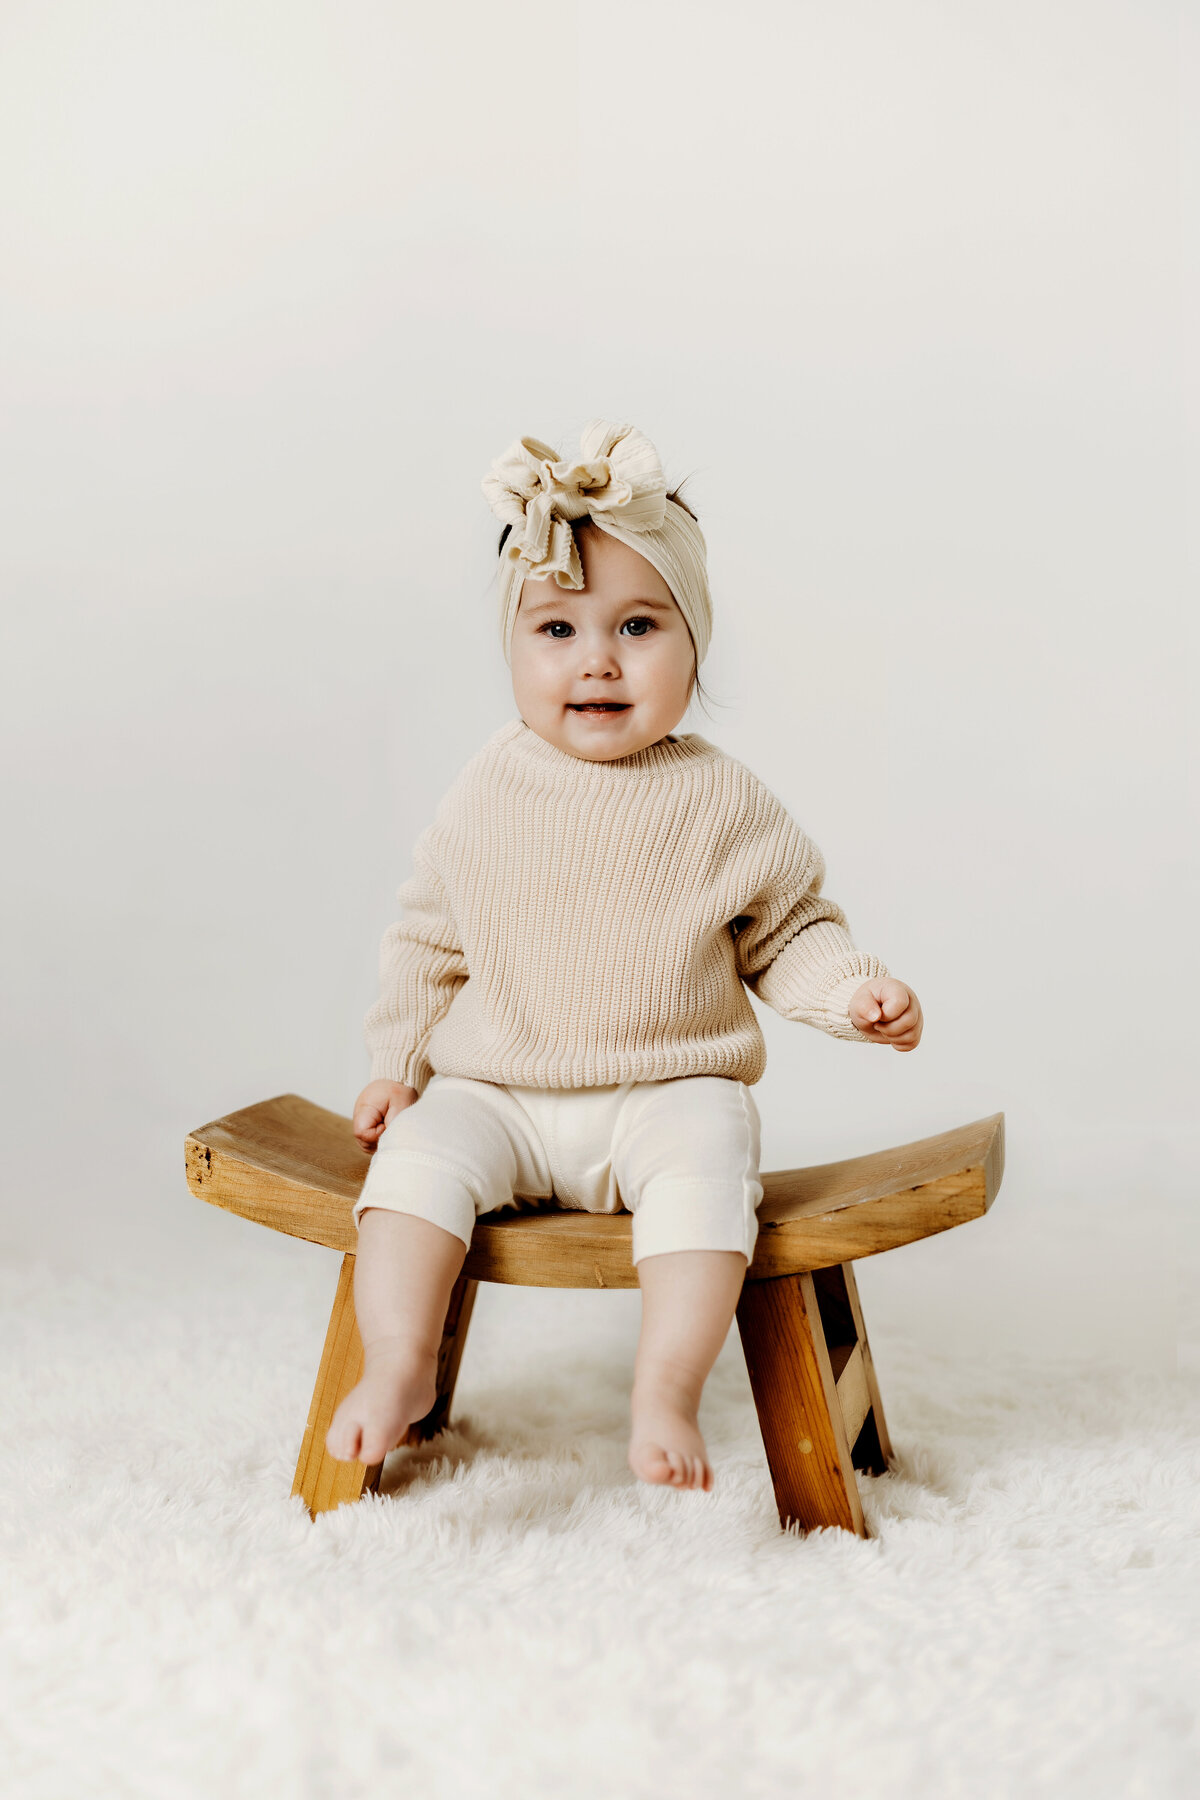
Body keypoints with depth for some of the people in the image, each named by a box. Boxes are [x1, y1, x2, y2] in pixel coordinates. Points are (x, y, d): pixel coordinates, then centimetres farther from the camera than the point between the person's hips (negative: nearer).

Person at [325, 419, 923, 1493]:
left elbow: (789, 930, 8)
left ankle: (667, 1391, -28)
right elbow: (428, 941, 14)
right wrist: (398, 1063, 11)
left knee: (705, 1163, -31)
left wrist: (851, 990, -10)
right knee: (420, 1154, -23)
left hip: (668, 1094, -2)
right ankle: (399, 1367, -19)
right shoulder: (486, 800, 2)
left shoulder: (720, 803, -2)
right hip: (494, 1095, 2)